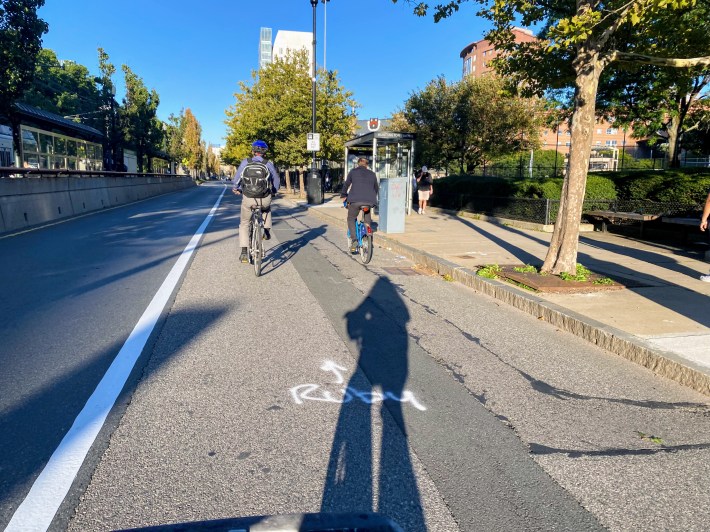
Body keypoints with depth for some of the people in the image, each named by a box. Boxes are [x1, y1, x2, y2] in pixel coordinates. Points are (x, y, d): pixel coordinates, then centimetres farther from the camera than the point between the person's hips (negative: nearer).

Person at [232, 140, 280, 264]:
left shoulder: (245, 162, 2)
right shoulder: (269, 164, 3)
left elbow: (237, 177, 9)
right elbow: (276, 180, 11)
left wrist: (235, 188, 31)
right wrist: (273, 192, 30)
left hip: (248, 198, -1)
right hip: (265, 199, 1)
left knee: (244, 224, 16)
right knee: (267, 208, 38)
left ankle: (244, 253, 8)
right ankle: (267, 231, 23)